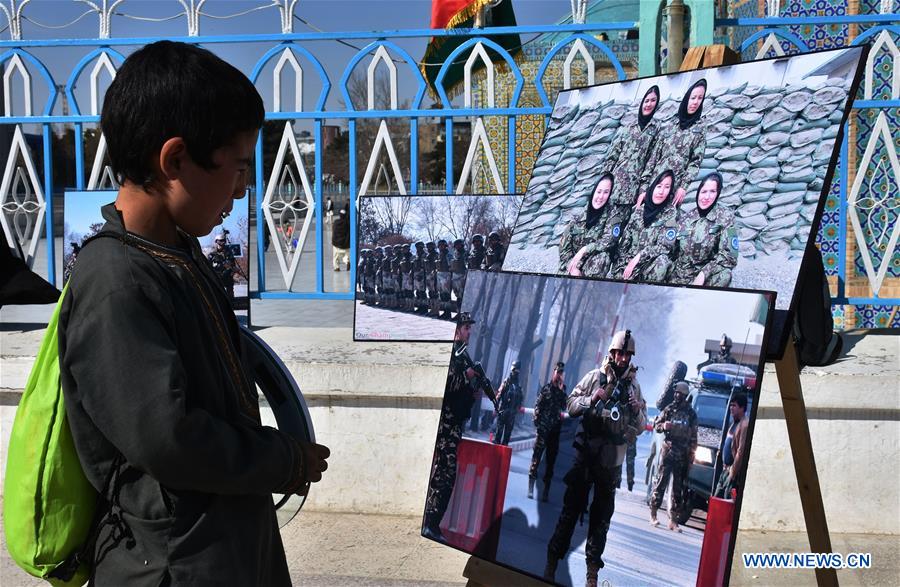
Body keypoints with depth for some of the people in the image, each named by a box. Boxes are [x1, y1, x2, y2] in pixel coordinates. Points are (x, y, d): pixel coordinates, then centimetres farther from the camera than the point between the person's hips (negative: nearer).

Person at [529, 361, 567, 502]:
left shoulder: (563, 391, 11)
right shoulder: (546, 388, 2)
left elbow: (564, 407, -3)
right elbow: (537, 405, -1)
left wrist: (562, 391, -9)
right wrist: (537, 421, -9)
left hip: (555, 430, 4)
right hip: (543, 428, -4)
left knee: (551, 459, 5)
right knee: (537, 455, -6)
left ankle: (546, 491, 10)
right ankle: (530, 488, -3)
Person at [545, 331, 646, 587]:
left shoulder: (634, 385, 8)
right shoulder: (594, 377, 1)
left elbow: (640, 428, 11)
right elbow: (570, 405, 1)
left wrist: (637, 411, -10)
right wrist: (592, 399, -15)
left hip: (612, 459, 2)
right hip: (585, 452, -2)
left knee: (602, 513, 8)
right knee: (572, 506, 1)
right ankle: (552, 559, 9)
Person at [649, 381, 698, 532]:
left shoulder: (691, 413, 8)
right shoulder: (669, 409, 4)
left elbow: (693, 436, 10)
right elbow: (656, 426, 8)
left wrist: (692, 454, 4)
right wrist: (663, 426, -14)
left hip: (683, 455, 2)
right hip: (667, 450, -2)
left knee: (678, 488, 3)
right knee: (660, 482, -3)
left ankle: (673, 520, 8)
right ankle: (653, 513, 6)